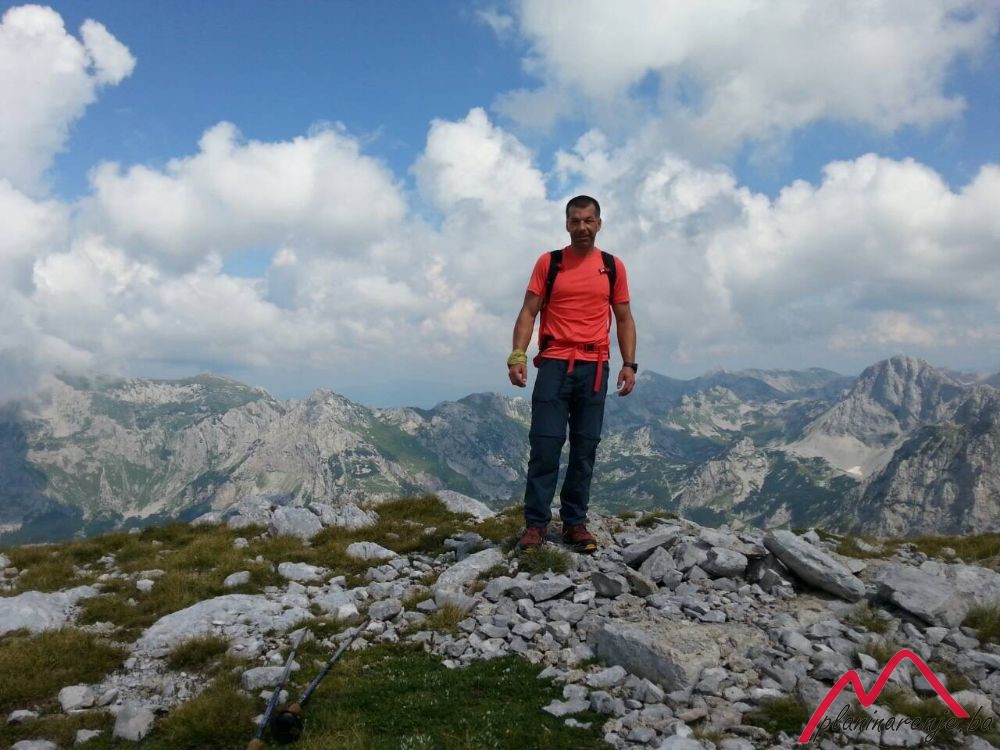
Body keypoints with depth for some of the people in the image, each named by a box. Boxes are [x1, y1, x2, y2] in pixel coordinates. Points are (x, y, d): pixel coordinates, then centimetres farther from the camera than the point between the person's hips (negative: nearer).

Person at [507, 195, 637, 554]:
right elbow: (528, 312, 1)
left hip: (595, 367, 2)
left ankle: (575, 522, 13)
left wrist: (629, 364, 1)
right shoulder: (548, 262, 6)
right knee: (545, 444, -4)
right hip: (554, 363, -2)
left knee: (585, 448, 4)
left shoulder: (613, 266, 10)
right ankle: (536, 523, 3)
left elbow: (624, 319, 12)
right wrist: (517, 355, -12)